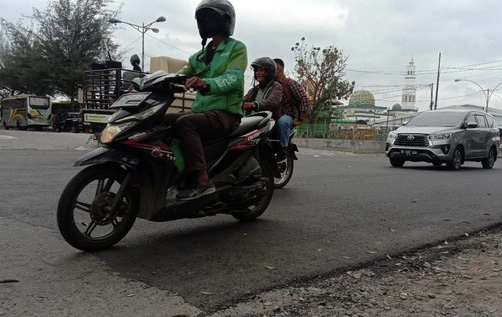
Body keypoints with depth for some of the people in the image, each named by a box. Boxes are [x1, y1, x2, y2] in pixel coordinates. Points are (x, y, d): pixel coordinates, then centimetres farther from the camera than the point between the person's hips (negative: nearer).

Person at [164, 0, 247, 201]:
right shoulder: (201, 55, 23)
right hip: (201, 111, 8)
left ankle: (201, 180, -35)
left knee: (184, 123, -33)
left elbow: (233, 78, -20)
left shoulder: (237, 48, 0)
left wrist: (206, 84, -41)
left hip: (225, 113, -7)